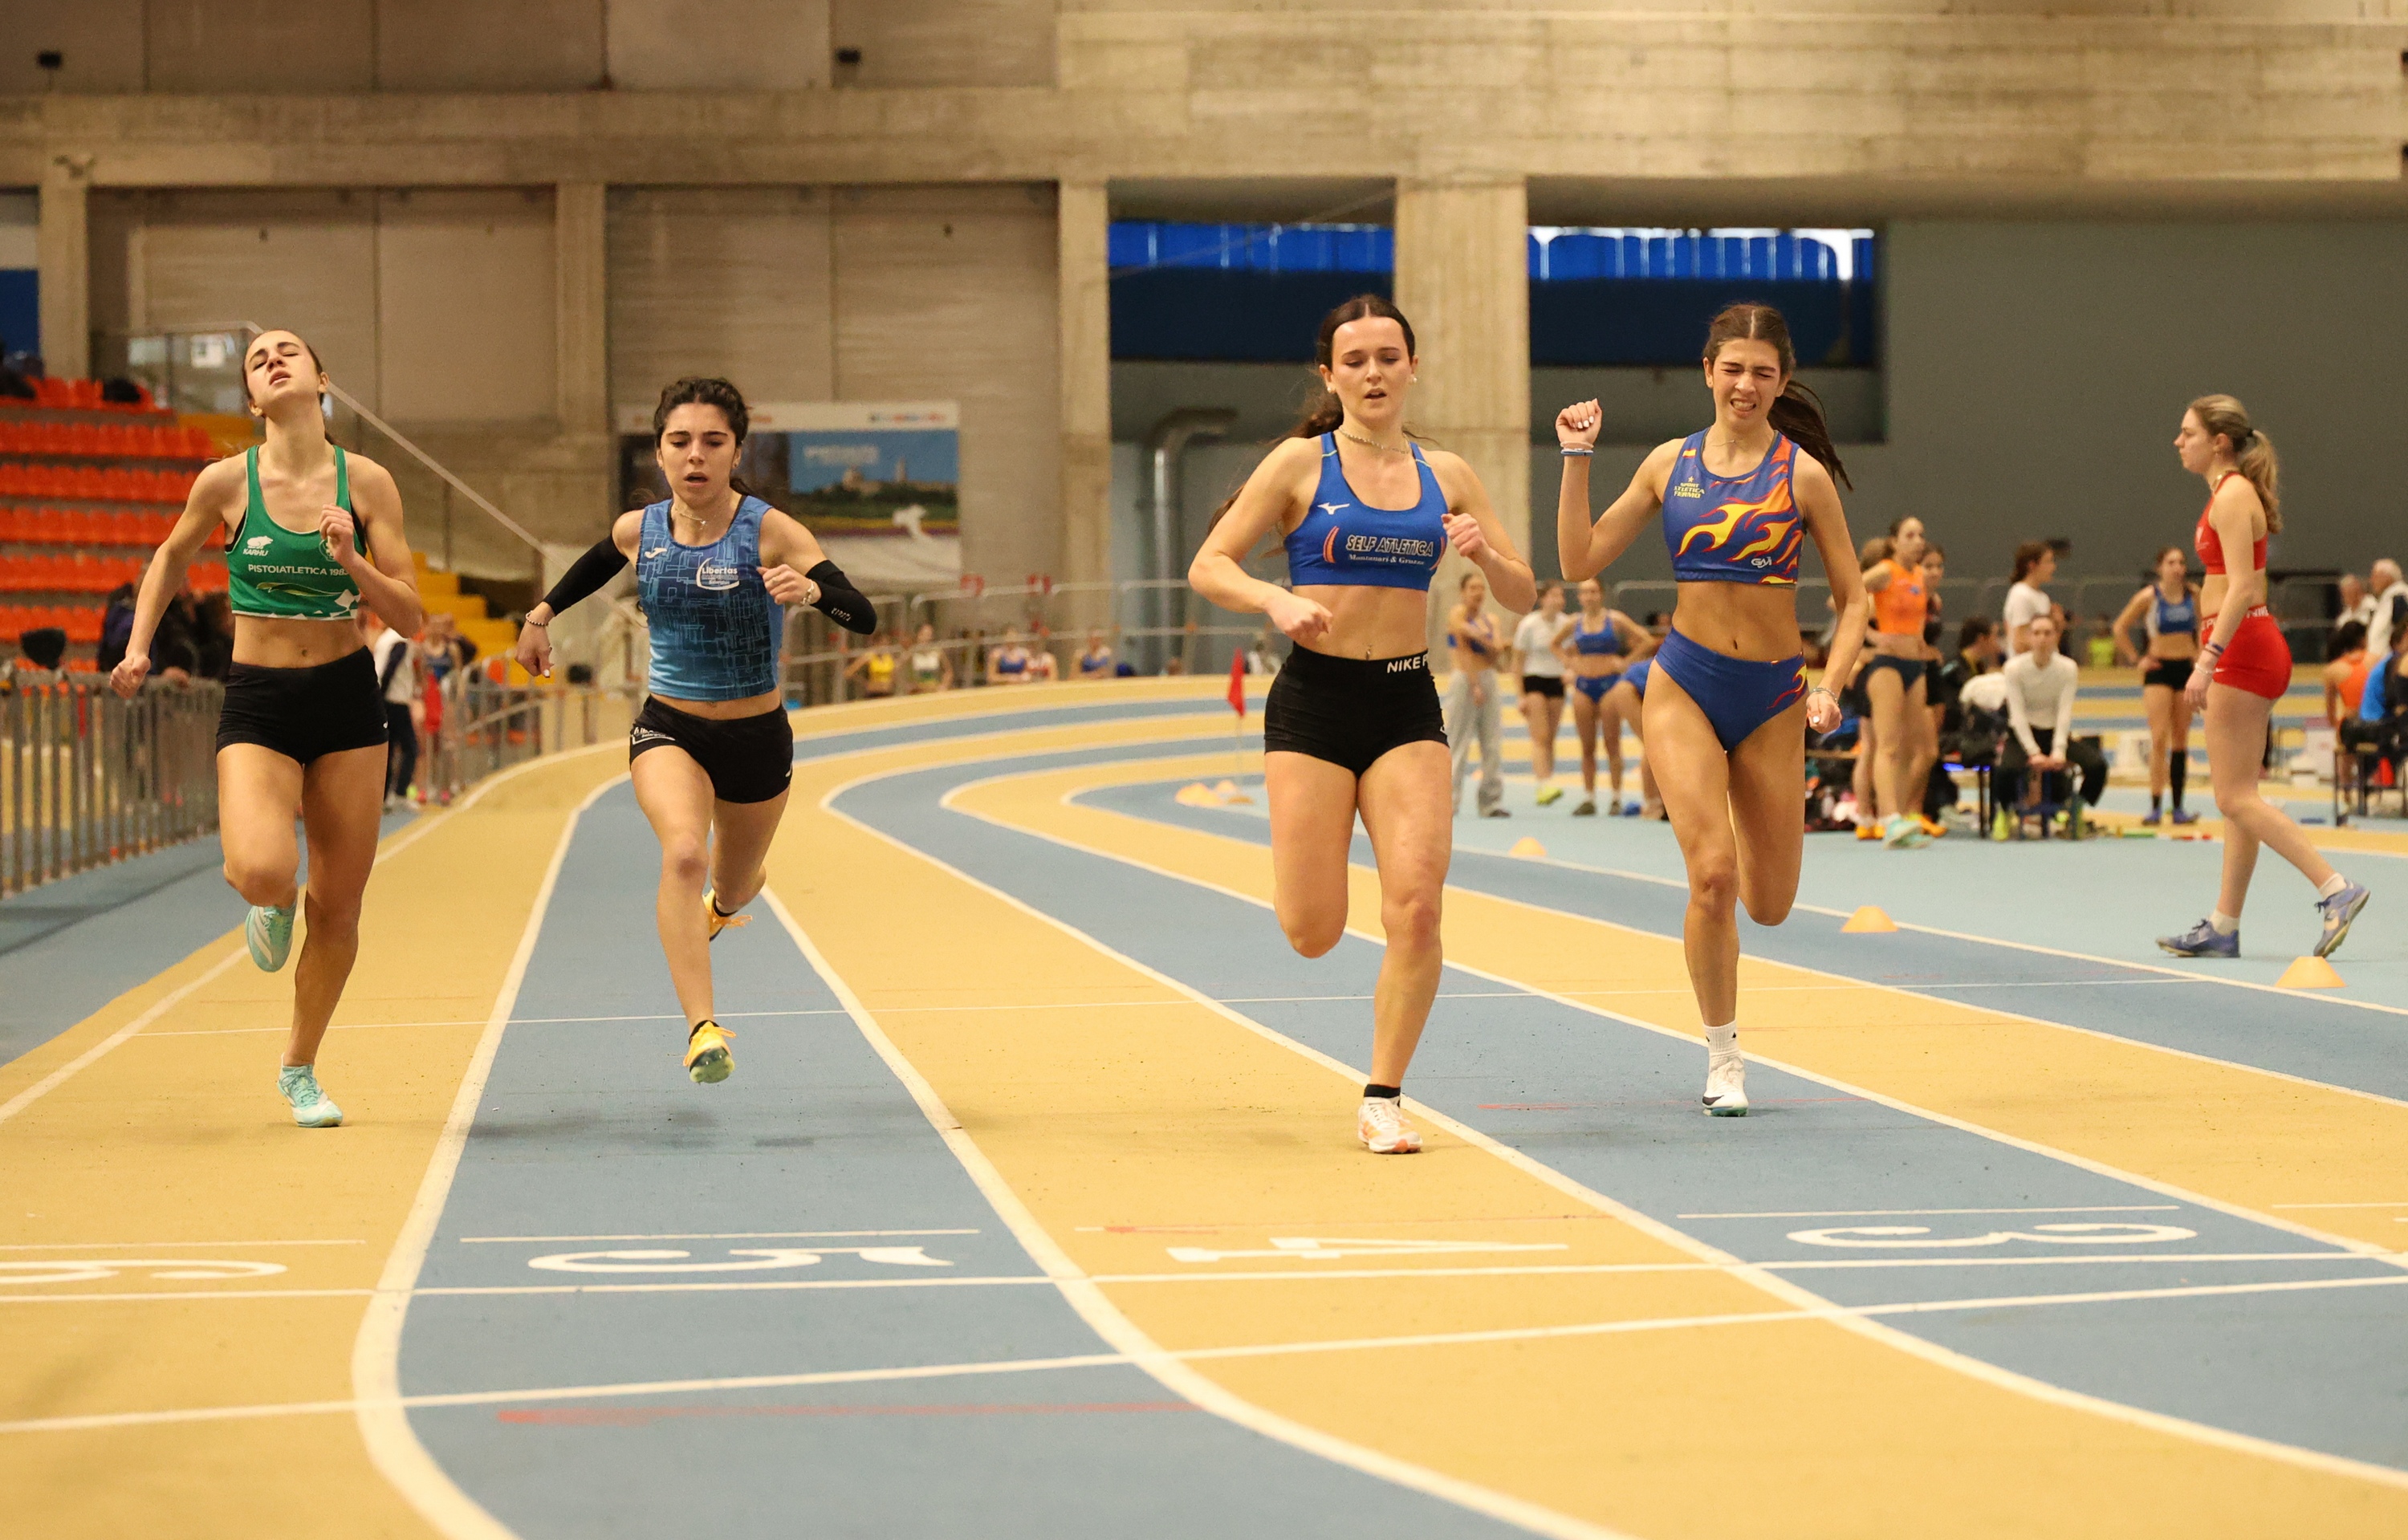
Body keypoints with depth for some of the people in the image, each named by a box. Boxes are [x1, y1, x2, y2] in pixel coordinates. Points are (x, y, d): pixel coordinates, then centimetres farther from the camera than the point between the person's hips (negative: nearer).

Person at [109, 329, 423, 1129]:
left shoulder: (366, 482, -4)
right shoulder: (226, 482, -6)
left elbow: (410, 617, -4)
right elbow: (171, 557, 15)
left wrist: (350, 559, -20)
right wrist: (138, 645, 7)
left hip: (347, 700, 2)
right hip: (258, 703, -1)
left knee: (338, 910, 6)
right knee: (262, 873, -27)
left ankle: (299, 1070, 28)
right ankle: (270, 904, 12)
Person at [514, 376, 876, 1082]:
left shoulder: (770, 531, -18)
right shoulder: (638, 531, -7)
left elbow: (863, 619, -28)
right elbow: (597, 562, 20)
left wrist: (812, 589, -47)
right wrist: (541, 615, 25)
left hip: (757, 737, 0)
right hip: (669, 730, 0)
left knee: (732, 891, 20)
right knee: (683, 852, -30)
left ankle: (720, 905, 61)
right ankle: (702, 1029, -36)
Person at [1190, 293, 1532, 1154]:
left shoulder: (1444, 476, 8)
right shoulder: (1301, 463, -1)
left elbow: (1523, 598, 12)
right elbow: (1207, 567, -2)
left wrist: (1485, 555, -10)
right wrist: (1277, 601, -21)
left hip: (1407, 705, 2)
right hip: (1314, 701, -2)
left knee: (1416, 908, -13)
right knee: (1313, 933, -3)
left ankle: (1382, 1101, 1)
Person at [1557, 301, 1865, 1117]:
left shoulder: (1803, 475, -3)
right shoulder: (1669, 464, 3)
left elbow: (1852, 599, 1)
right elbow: (1581, 561, 4)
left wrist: (1830, 688, -13)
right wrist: (1578, 458, -3)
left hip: (1773, 697, 0)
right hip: (1684, 686, 0)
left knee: (1769, 903, 6)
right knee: (1713, 873, -16)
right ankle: (1722, 1057, 0)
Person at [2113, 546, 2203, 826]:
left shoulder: (2194, 594, 2)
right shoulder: (2148, 597, -8)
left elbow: (2203, 626, 20)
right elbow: (2120, 628, 0)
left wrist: (2200, 654, 9)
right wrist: (2138, 658, -3)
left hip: (2186, 668, 4)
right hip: (2159, 669, -4)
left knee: (2181, 739, 6)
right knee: (2159, 738, -14)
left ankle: (2178, 807, 9)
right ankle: (2155, 806, -15)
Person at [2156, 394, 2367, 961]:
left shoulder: (2233, 496, -13)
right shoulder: (2231, 493, 16)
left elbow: (2241, 588, -22)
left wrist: (2207, 662, -27)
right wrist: (2212, 659, 22)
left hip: (2242, 647, -10)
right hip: (2247, 651, 10)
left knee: (2236, 798, -9)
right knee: (2237, 797, 10)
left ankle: (2336, 889, -14)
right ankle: (2223, 928, 13)